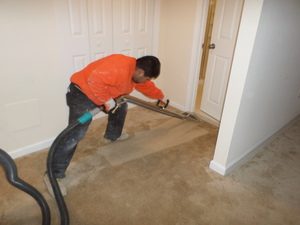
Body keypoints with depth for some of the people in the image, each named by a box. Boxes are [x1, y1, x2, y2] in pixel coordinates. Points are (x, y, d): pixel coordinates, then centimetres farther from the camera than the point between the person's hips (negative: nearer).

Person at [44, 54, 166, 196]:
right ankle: (53, 175, -8)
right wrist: (107, 99, -26)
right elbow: (95, 79, -37)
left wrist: (160, 96, 36)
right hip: (82, 92, -10)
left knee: (122, 105, 21)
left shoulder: (135, 71, 5)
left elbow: (147, 86, 23)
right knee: (75, 135, -17)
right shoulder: (120, 68, -29)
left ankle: (112, 135, 43)